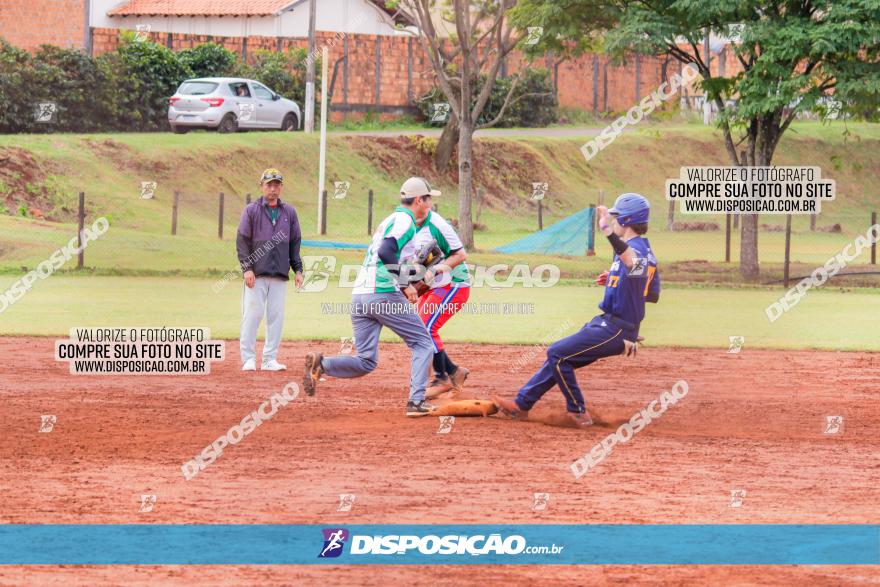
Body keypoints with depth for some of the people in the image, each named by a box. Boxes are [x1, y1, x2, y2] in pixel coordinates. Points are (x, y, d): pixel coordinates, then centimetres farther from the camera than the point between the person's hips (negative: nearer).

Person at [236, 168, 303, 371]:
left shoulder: (289, 212, 13)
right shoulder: (251, 210, 2)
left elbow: (295, 243, 15)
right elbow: (242, 240, -1)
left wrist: (297, 270, 7)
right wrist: (247, 268, -11)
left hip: (280, 275, 3)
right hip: (256, 273, -3)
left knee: (276, 316, 1)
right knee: (252, 314, -7)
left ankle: (269, 360, 6)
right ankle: (248, 358, -2)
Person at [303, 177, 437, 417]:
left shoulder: (389, 220, 24)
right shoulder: (405, 220, -5)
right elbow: (386, 252, -20)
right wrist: (405, 284, -17)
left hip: (359, 295, 8)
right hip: (384, 295, -8)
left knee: (366, 362, 8)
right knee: (422, 343, 5)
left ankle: (320, 364, -14)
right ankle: (416, 401, -7)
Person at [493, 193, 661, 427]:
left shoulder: (635, 248, -19)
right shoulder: (646, 251, 13)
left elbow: (633, 262, -48)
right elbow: (653, 296, 22)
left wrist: (609, 232, -61)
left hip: (614, 330, -10)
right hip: (612, 326, 10)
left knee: (558, 354, -10)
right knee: (559, 355, 16)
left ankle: (577, 412, -2)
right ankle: (521, 404, 22)